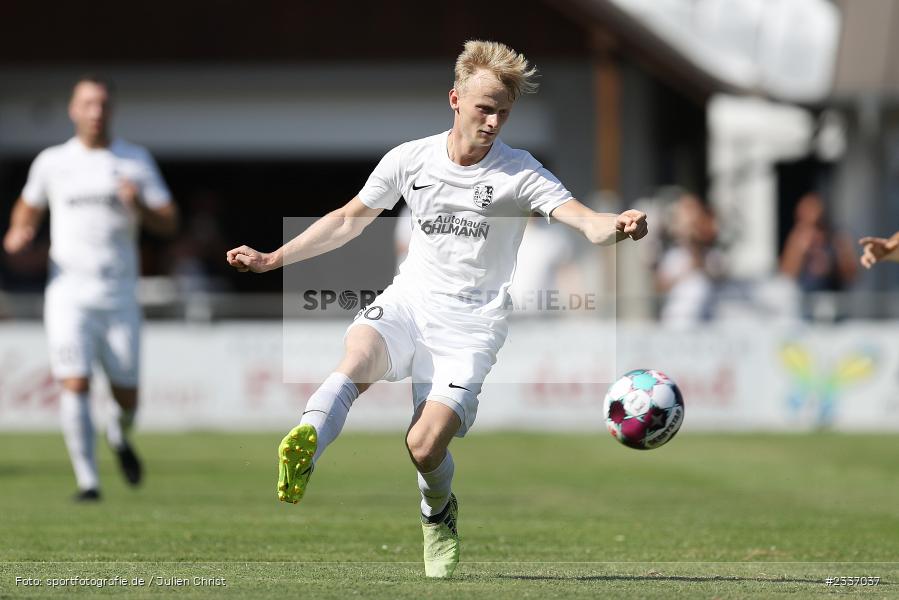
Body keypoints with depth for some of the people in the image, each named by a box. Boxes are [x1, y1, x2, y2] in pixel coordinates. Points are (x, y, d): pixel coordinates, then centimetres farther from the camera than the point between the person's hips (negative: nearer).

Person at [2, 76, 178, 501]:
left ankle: (119, 434, 39)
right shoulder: (51, 162, 5)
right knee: (75, 383, -17)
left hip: (119, 295, 1)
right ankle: (87, 480, -12)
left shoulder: (136, 160, 5)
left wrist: (139, 204, -18)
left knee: (126, 396, 3)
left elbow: (169, 222, 3)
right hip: (69, 291, -1)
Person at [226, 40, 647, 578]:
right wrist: (272, 259, 16)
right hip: (408, 301, 2)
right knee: (358, 359, -33)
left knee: (425, 446, -16)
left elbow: (584, 220, -20)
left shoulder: (520, 174, -6)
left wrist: (618, 226, -44)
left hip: (471, 324, -2)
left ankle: (439, 515, 18)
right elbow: (349, 220, 18)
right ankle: (302, 453, -54)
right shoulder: (410, 160, 4)